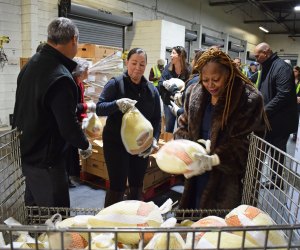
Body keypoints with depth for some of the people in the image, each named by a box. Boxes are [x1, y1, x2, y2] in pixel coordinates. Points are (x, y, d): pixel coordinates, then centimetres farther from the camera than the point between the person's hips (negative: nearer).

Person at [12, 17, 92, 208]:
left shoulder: (32, 63, 3)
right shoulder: (60, 78, -26)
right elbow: (69, 126, -25)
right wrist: (86, 145, -5)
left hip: (27, 151, 9)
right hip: (45, 160, -9)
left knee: (34, 209, 25)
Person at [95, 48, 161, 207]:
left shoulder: (152, 90, 6)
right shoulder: (115, 84, -7)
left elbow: (156, 119, 7)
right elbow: (99, 109, -13)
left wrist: (154, 139, -9)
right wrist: (117, 104, -32)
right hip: (116, 144, -4)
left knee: (137, 187, 17)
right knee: (117, 187, -1)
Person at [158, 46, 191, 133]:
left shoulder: (188, 70, -14)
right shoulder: (168, 67, -3)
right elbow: (160, 83, -2)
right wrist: (164, 83, -23)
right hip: (169, 102, 3)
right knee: (169, 127, 11)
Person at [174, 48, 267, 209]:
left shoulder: (249, 99, -13)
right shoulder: (194, 92, 1)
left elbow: (242, 143, -16)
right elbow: (183, 126, 7)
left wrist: (213, 160, -30)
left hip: (229, 177, -4)